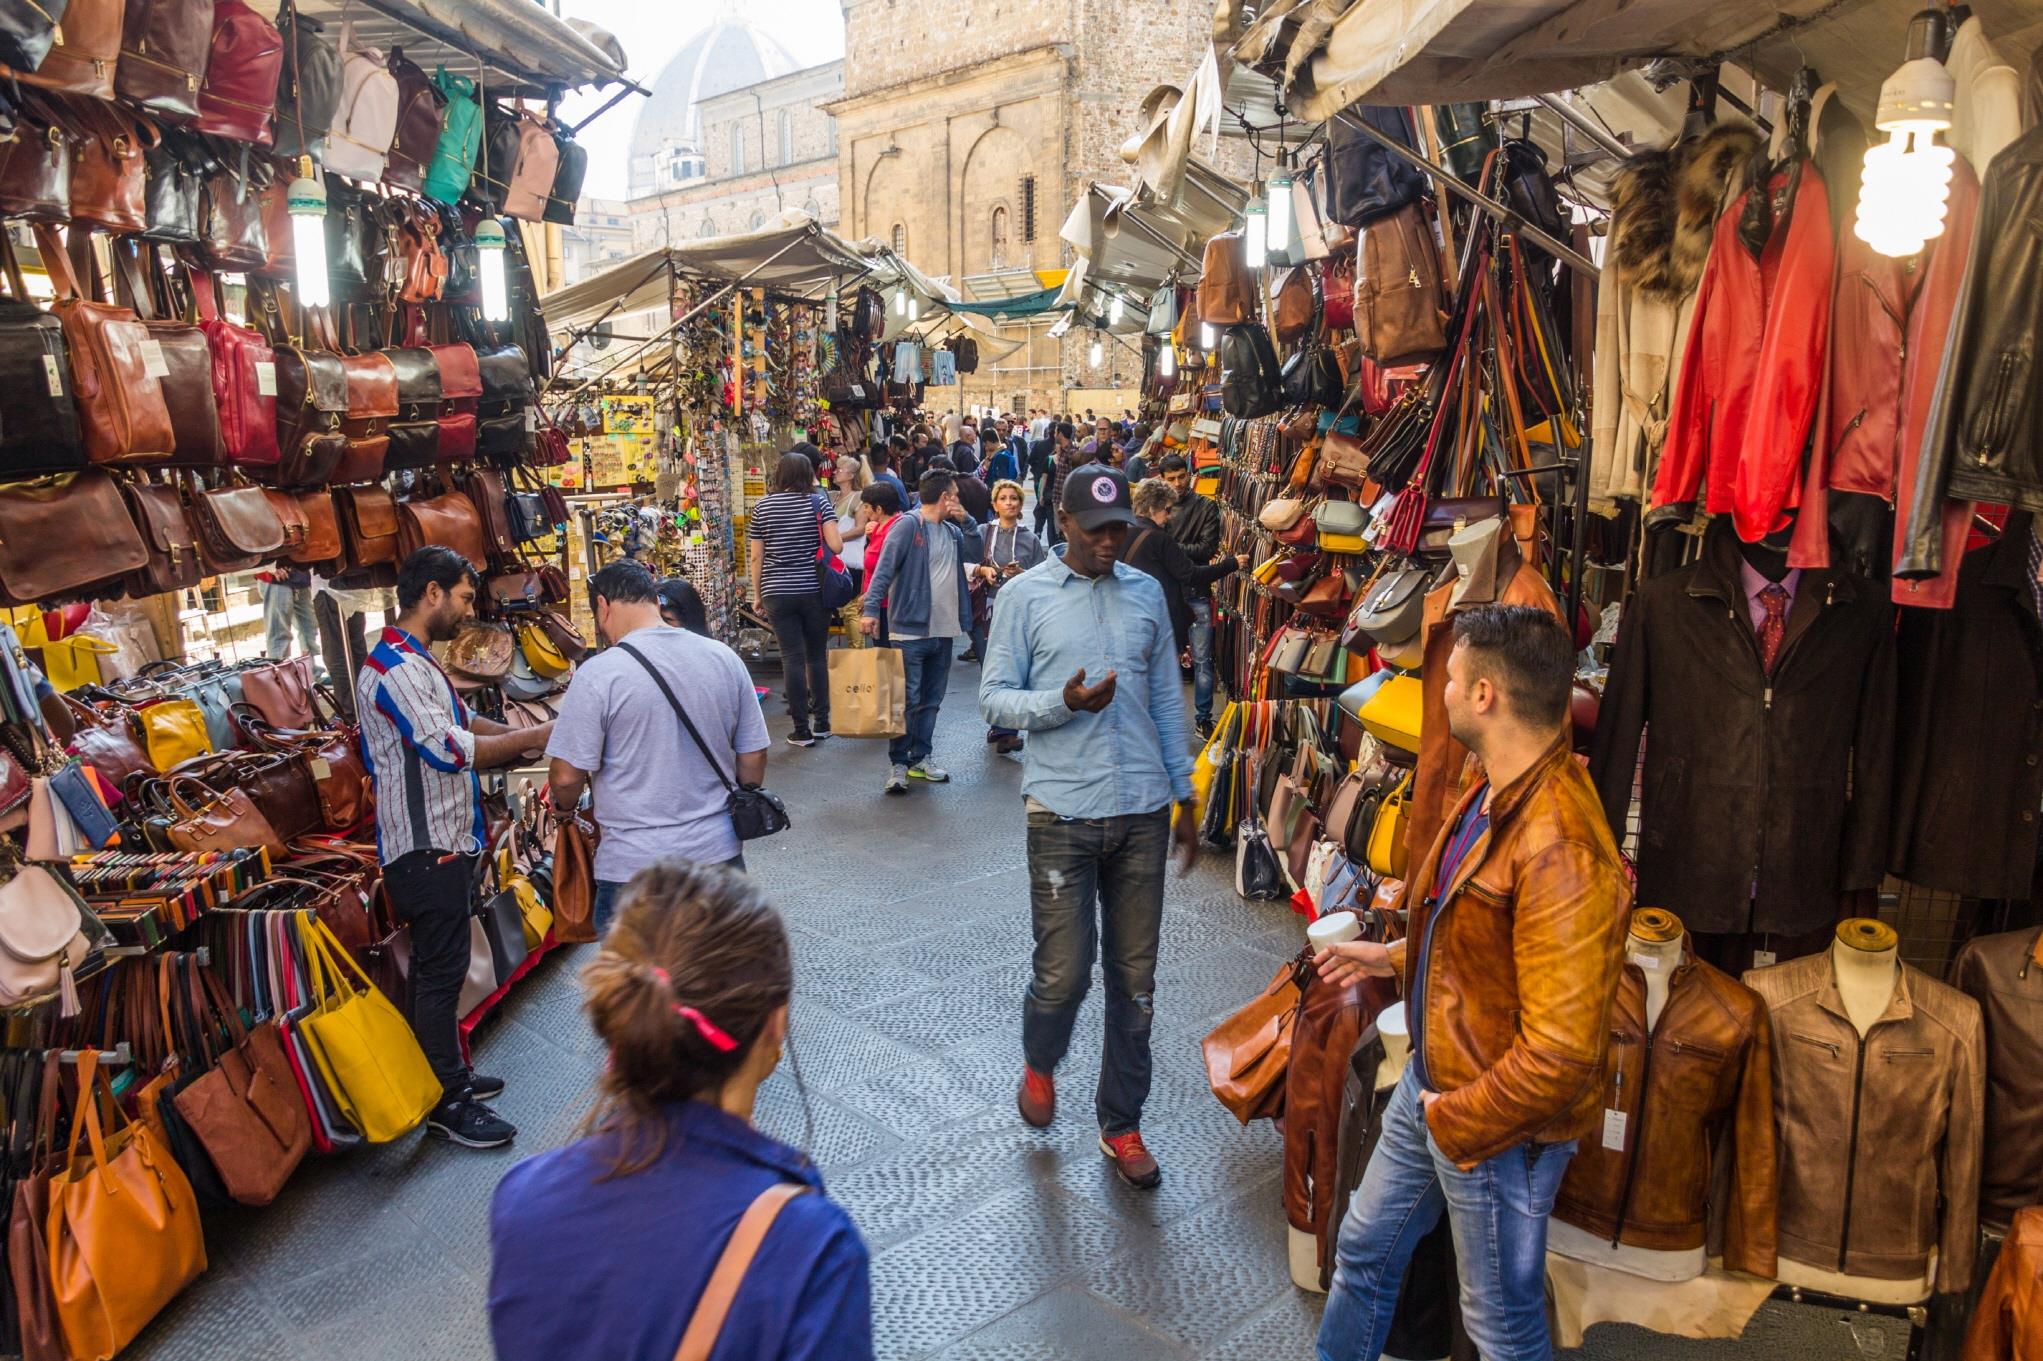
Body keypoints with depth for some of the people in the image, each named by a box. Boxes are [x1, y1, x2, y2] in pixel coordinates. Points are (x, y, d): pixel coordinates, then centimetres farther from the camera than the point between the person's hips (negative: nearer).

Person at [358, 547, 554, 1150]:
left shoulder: (416, 662, 14)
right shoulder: (395, 668, -20)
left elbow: (461, 721, 23)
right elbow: (449, 749, -27)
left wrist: (524, 732, 10)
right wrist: (533, 737, -21)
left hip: (445, 840, 11)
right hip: (425, 846, -11)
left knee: (439, 968, 19)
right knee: (440, 972, -2)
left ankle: (451, 1073, 33)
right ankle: (446, 1105, 9)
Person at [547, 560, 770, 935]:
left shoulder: (598, 674, -14)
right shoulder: (724, 658, 0)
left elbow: (566, 778, -13)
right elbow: (753, 756, 5)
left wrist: (565, 806, 9)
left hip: (634, 866, -4)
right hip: (720, 853, 5)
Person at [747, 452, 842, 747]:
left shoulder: (761, 506, 2)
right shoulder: (819, 501, -2)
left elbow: (756, 556, 3)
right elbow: (836, 546, -11)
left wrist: (757, 594, 11)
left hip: (777, 593, 0)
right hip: (814, 591, 0)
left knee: (792, 657, 0)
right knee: (817, 655, 12)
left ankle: (802, 730, 1)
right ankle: (821, 722, 16)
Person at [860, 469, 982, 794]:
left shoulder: (952, 531, 14)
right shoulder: (908, 526, -8)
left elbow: (977, 554, 9)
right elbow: (884, 569, -14)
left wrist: (966, 521, -1)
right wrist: (871, 609, -23)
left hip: (943, 630, 7)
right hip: (911, 629, -7)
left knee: (932, 700, 12)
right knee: (908, 700, -6)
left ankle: (920, 758, 22)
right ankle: (898, 763, 3)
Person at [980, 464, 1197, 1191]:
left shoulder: (1146, 593, 9)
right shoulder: (1025, 595, -1)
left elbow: (1167, 699, 13)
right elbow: (993, 699, -3)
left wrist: (1184, 796, 13)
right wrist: (1064, 702, -21)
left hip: (1144, 810, 3)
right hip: (1063, 810, -3)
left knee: (1135, 976, 9)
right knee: (1063, 970, -1)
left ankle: (1121, 1123, 26)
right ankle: (1039, 1063, 34)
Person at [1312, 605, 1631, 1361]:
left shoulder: (1560, 850, -33)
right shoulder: (1496, 792, 0)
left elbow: (1561, 1054, -30)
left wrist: (1457, 1121, -19)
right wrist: (1395, 958, 12)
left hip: (1498, 1127, -9)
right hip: (1430, 1083, 9)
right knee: (1363, 1252, 25)